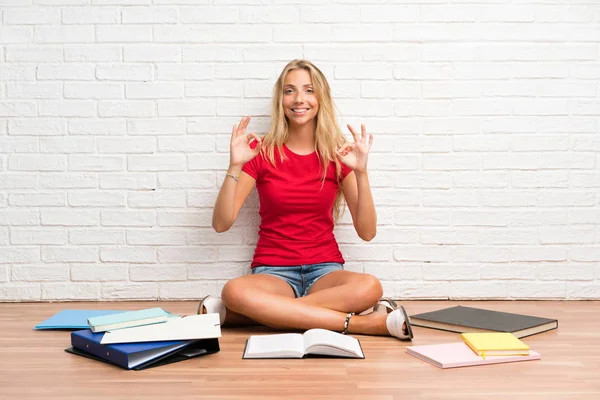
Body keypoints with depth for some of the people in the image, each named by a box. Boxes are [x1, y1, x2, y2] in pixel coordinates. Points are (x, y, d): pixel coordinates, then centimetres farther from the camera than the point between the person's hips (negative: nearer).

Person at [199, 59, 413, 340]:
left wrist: (360, 172, -15)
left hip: (325, 271, 1)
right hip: (273, 272, 0)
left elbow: (367, 232, -4)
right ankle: (363, 323, -28)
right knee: (234, 290, -35)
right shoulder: (262, 151, 0)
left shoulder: (337, 153, 2)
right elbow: (221, 223, -5)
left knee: (369, 287, -33)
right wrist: (235, 167, -17)